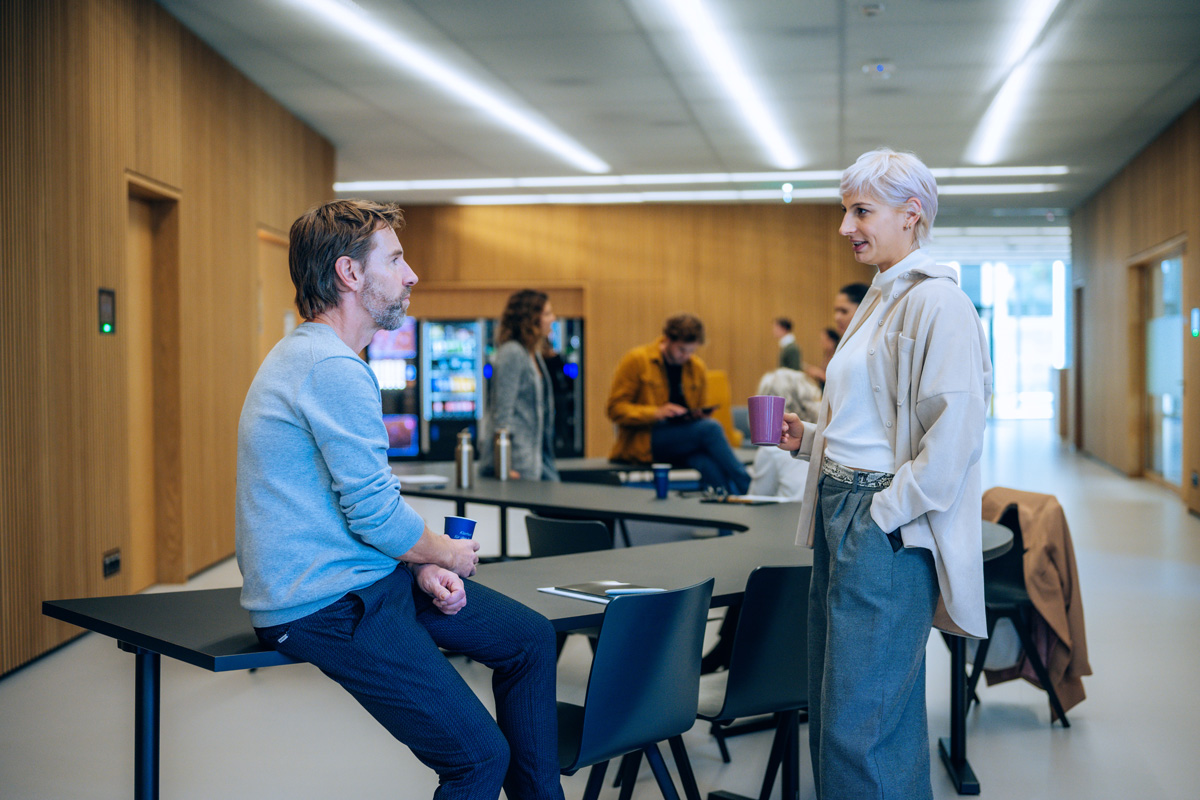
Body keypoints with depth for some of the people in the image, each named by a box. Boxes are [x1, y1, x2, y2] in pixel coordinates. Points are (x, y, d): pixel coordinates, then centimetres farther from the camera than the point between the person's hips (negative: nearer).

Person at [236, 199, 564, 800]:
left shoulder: (310, 355, 14)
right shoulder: (332, 368, -20)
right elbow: (376, 514, -21)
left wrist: (423, 567, 3)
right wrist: (447, 554, -2)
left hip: (369, 577, 11)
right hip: (327, 605, -11)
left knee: (530, 637, 12)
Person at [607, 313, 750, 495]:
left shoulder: (697, 368, 12)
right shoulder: (636, 360, -4)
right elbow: (615, 408, -7)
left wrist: (698, 415, -1)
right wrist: (656, 413, -21)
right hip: (642, 441, -5)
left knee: (710, 465, -33)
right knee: (711, 428, -28)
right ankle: (747, 487, -24)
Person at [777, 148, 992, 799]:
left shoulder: (937, 301, -12)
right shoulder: (879, 300, 18)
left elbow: (954, 431, -20)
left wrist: (888, 511, -19)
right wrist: (807, 438, 12)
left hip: (886, 529, -10)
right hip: (840, 514, 10)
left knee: (860, 726, -5)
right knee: (831, 713, 16)